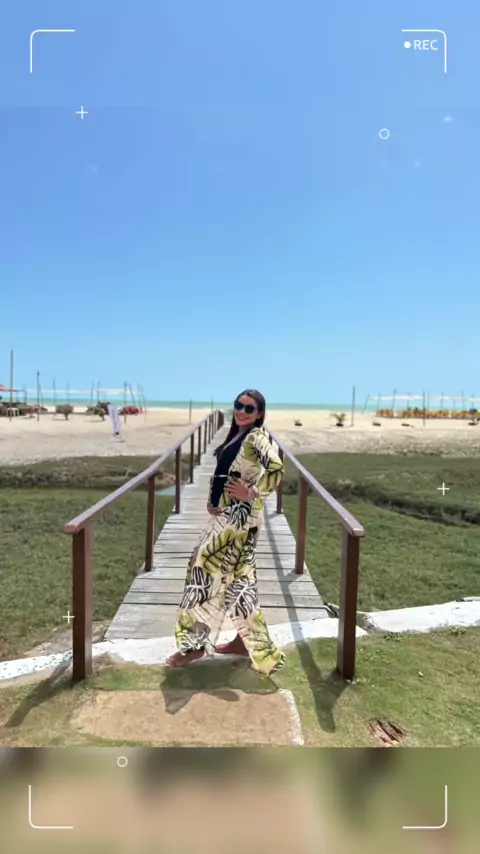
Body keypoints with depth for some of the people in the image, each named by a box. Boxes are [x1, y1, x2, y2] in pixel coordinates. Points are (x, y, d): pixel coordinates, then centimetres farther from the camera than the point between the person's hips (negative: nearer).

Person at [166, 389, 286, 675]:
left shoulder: (257, 436, -13)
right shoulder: (237, 436, 14)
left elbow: (276, 469, -30)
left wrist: (252, 493, -21)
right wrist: (213, 502, 6)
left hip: (241, 514, -9)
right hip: (229, 513, 9)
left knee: (207, 565, -5)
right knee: (238, 576, 14)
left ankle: (197, 641, 7)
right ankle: (247, 639, 25)